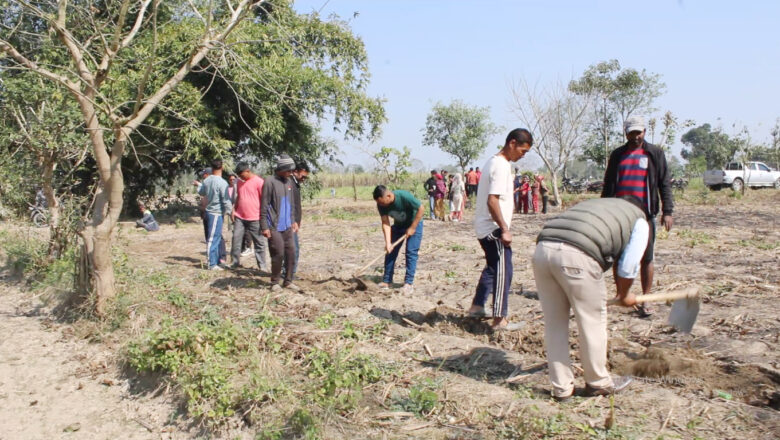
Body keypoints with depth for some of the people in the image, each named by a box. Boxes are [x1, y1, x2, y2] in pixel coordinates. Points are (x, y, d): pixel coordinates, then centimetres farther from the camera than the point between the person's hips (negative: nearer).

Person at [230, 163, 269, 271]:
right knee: (236, 239, 3)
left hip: (254, 218, -6)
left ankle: (262, 266, 9)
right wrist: (234, 210, 10)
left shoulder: (259, 182, -10)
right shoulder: (240, 182, 11)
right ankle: (235, 262, 14)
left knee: (259, 243, 2)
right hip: (239, 217, 6)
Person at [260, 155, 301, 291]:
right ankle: (275, 282, 12)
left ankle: (288, 281, 17)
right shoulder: (270, 182, -10)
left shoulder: (289, 182, 11)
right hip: (274, 227, -6)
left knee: (291, 253, 6)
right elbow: (264, 206, -10)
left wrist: (294, 220, 15)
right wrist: (264, 227, -12)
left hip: (288, 226, 7)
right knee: (278, 254, -4)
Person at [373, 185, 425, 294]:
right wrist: (388, 243, -29)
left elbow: (421, 209, -25)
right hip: (398, 225, 5)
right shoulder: (381, 205, -20)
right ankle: (387, 281, 9)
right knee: (390, 251, 1)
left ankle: (409, 283, -7)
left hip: (414, 224, -5)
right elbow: (385, 223, -19)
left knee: (411, 252, -12)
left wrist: (412, 227, -22)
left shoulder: (404, 196, -35)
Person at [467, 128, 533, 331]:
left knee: (492, 267, 22)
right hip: (494, 229, -10)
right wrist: (504, 229, -23)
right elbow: (492, 201, -24)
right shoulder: (501, 166, -17)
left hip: (485, 228, 10)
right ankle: (499, 320, 0)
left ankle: (477, 307, 31)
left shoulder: (494, 162, 14)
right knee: (503, 271, -4)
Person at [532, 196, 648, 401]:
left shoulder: (594, 203, 38)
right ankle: (598, 382, 31)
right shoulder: (639, 221, 22)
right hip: (577, 256, -6)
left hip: (543, 248, 6)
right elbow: (628, 267, 15)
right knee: (592, 321, 14)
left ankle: (561, 387, 25)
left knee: (554, 324, 15)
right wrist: (624, 296, 33)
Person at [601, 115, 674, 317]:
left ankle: (645, 301, 7)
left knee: (646, 259, 0)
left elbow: (665, 184, 3)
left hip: (645, 214, -2)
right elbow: (608, 186, 17)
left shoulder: (655, 154, 6)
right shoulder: (617, 155, 13)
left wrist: (667, 211, -7)